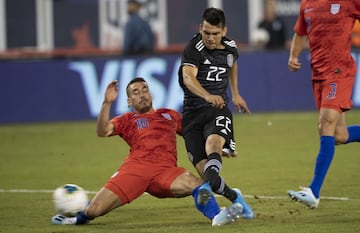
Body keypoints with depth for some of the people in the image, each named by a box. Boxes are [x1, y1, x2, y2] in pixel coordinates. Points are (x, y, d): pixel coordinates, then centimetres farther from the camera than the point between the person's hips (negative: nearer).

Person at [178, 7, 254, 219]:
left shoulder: (230, 47, 7)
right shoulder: (193, 49, -10)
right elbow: (188, 78, -30)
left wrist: (235, 94, 32)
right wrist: (208, 96, -48)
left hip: (219, 109, 2)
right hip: (193, 112, -2)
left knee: (214, 140, -34)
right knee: (202, 169, -11)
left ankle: (213, 172, -63)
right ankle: (234, 198, 12)